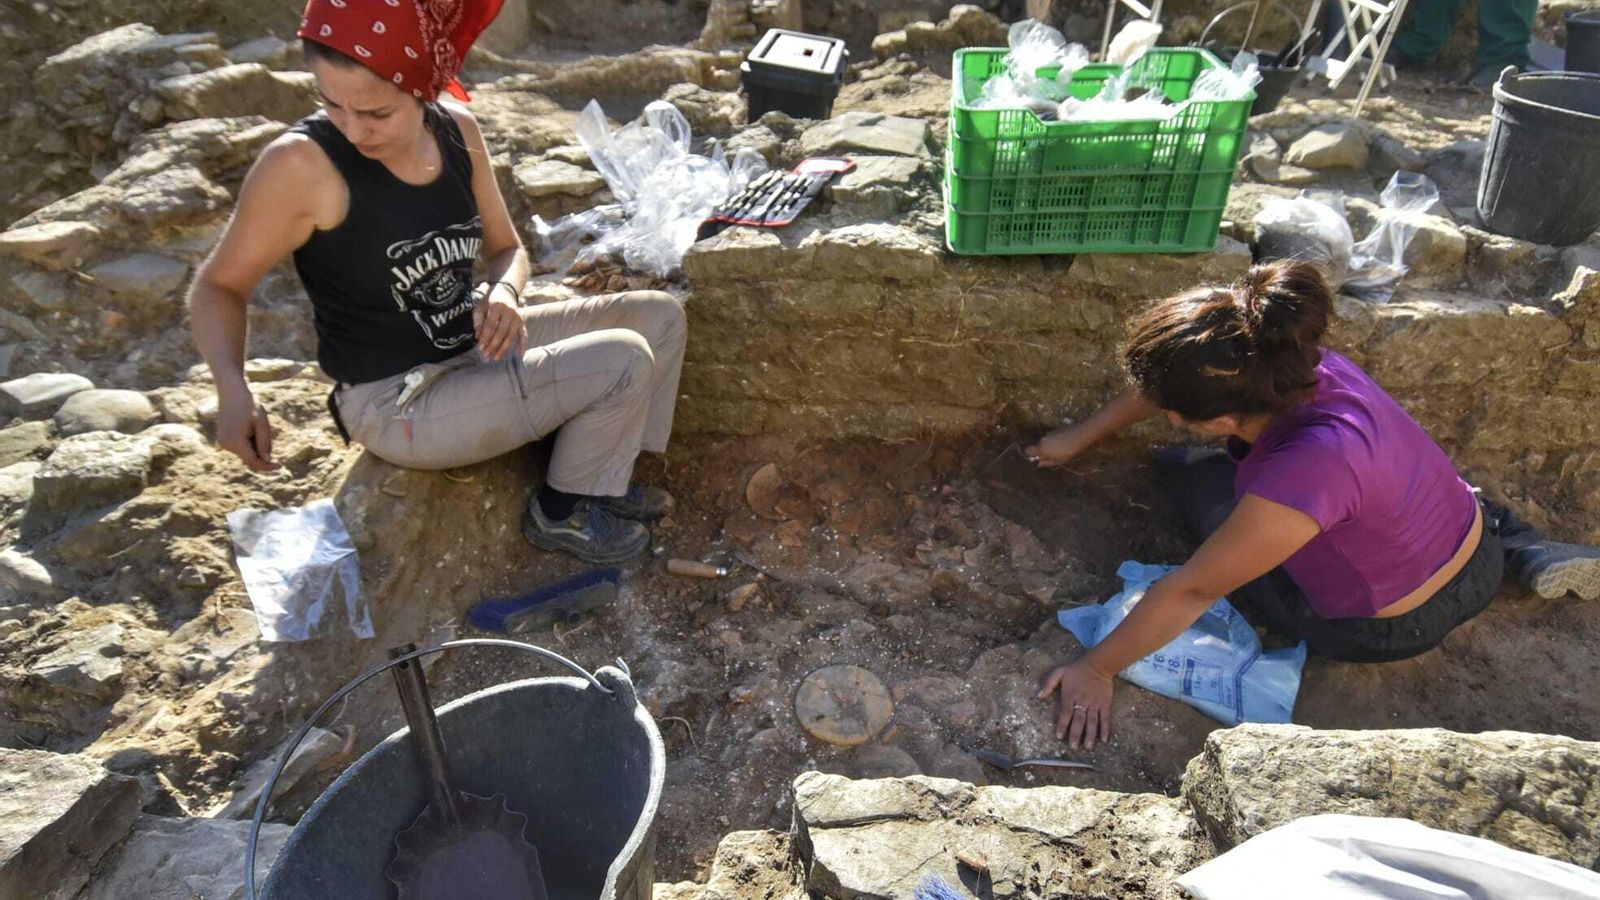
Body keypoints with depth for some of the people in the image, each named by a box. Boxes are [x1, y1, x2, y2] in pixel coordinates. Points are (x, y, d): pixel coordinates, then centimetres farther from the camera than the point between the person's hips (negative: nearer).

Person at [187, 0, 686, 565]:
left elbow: (505, 248, 7)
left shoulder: (457, 130, -5)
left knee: (660, 316, 6)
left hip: (473, 348, 7)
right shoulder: (301, 165, -22)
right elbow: (219, 286, -10)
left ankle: (603, 478, 18)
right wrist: (233, 389, -27)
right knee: (625, 361, -20)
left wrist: (504, 293, -16)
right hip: (397, 403, -7)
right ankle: (562, 513, 5)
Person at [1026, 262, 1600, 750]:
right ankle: (1524, 548, 22)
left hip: (1391, 630, -6)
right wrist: (1081, 437, 9)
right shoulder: (1286, 361, -20)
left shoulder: (1305, 472, -40)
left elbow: (1192, 591, -31)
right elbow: (1163, 381, -3)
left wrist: (1096, 668, -19)